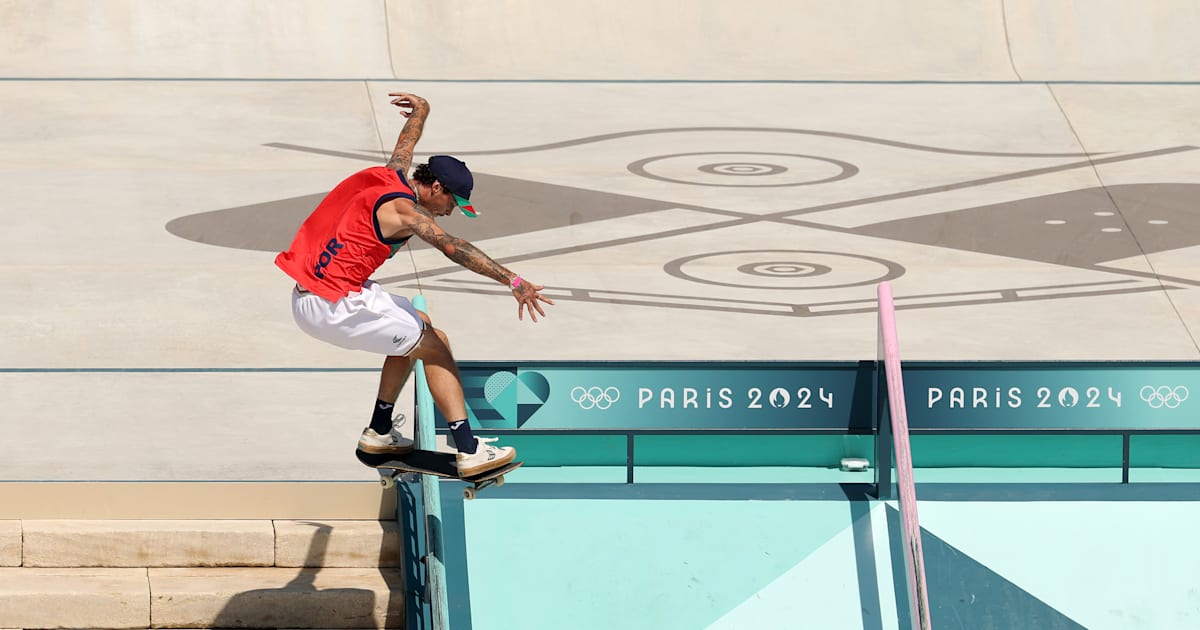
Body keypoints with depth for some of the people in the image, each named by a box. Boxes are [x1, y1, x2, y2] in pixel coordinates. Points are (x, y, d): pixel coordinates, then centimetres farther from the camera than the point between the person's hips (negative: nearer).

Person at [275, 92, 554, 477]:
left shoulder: (394, 174, 9)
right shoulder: (402, 210, -17)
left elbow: (407, 140, 33)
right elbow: (454, 249, -30)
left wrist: (421, 109, 53)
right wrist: (513, 281, -37)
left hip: (307, 297, 10)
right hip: (334, 307, -10)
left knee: (418, 327, 26)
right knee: (435, 346, -7)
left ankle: (379, 432, 31)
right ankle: (469, 451, -16)